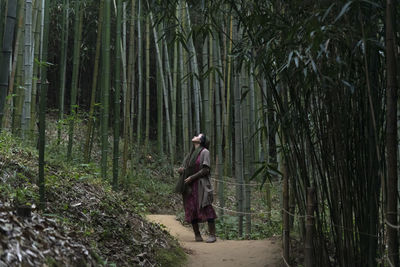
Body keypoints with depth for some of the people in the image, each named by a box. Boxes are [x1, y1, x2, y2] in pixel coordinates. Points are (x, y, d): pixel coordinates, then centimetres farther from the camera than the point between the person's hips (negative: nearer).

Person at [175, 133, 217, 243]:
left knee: (206, 209, -12)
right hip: (189, 186, 7)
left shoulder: (204, 152, -3)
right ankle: (197, 235, 10)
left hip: (200, 184, -7)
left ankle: (212, 235, -9)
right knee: (191, 210, 2)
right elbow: (186, 168, 24)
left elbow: (206, 170, -11)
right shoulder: (191, 153, 18)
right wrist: (181, 170, 0)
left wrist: (192, 177, -14)